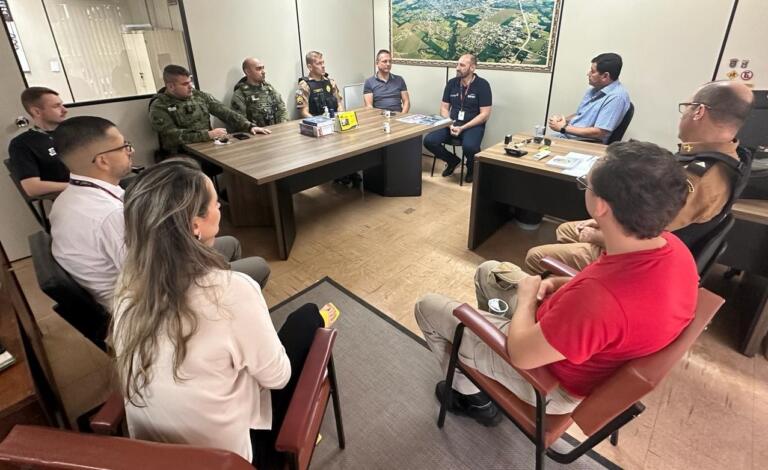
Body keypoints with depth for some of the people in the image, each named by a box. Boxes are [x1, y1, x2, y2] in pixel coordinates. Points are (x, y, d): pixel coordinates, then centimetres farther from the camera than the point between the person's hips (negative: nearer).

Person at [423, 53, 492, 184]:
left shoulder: (482, 85, -6)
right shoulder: (452, 83, 7)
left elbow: (484, 114, -10)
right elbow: (444, 108, 9)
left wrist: (462, 128, -19)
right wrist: (450, 124, -12)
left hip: (473, 125, -4)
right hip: (452, 124, 5)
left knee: (469, 147, -37)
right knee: (429, 141, -20)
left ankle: (472, 167, 2)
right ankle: (453, 161, 9)